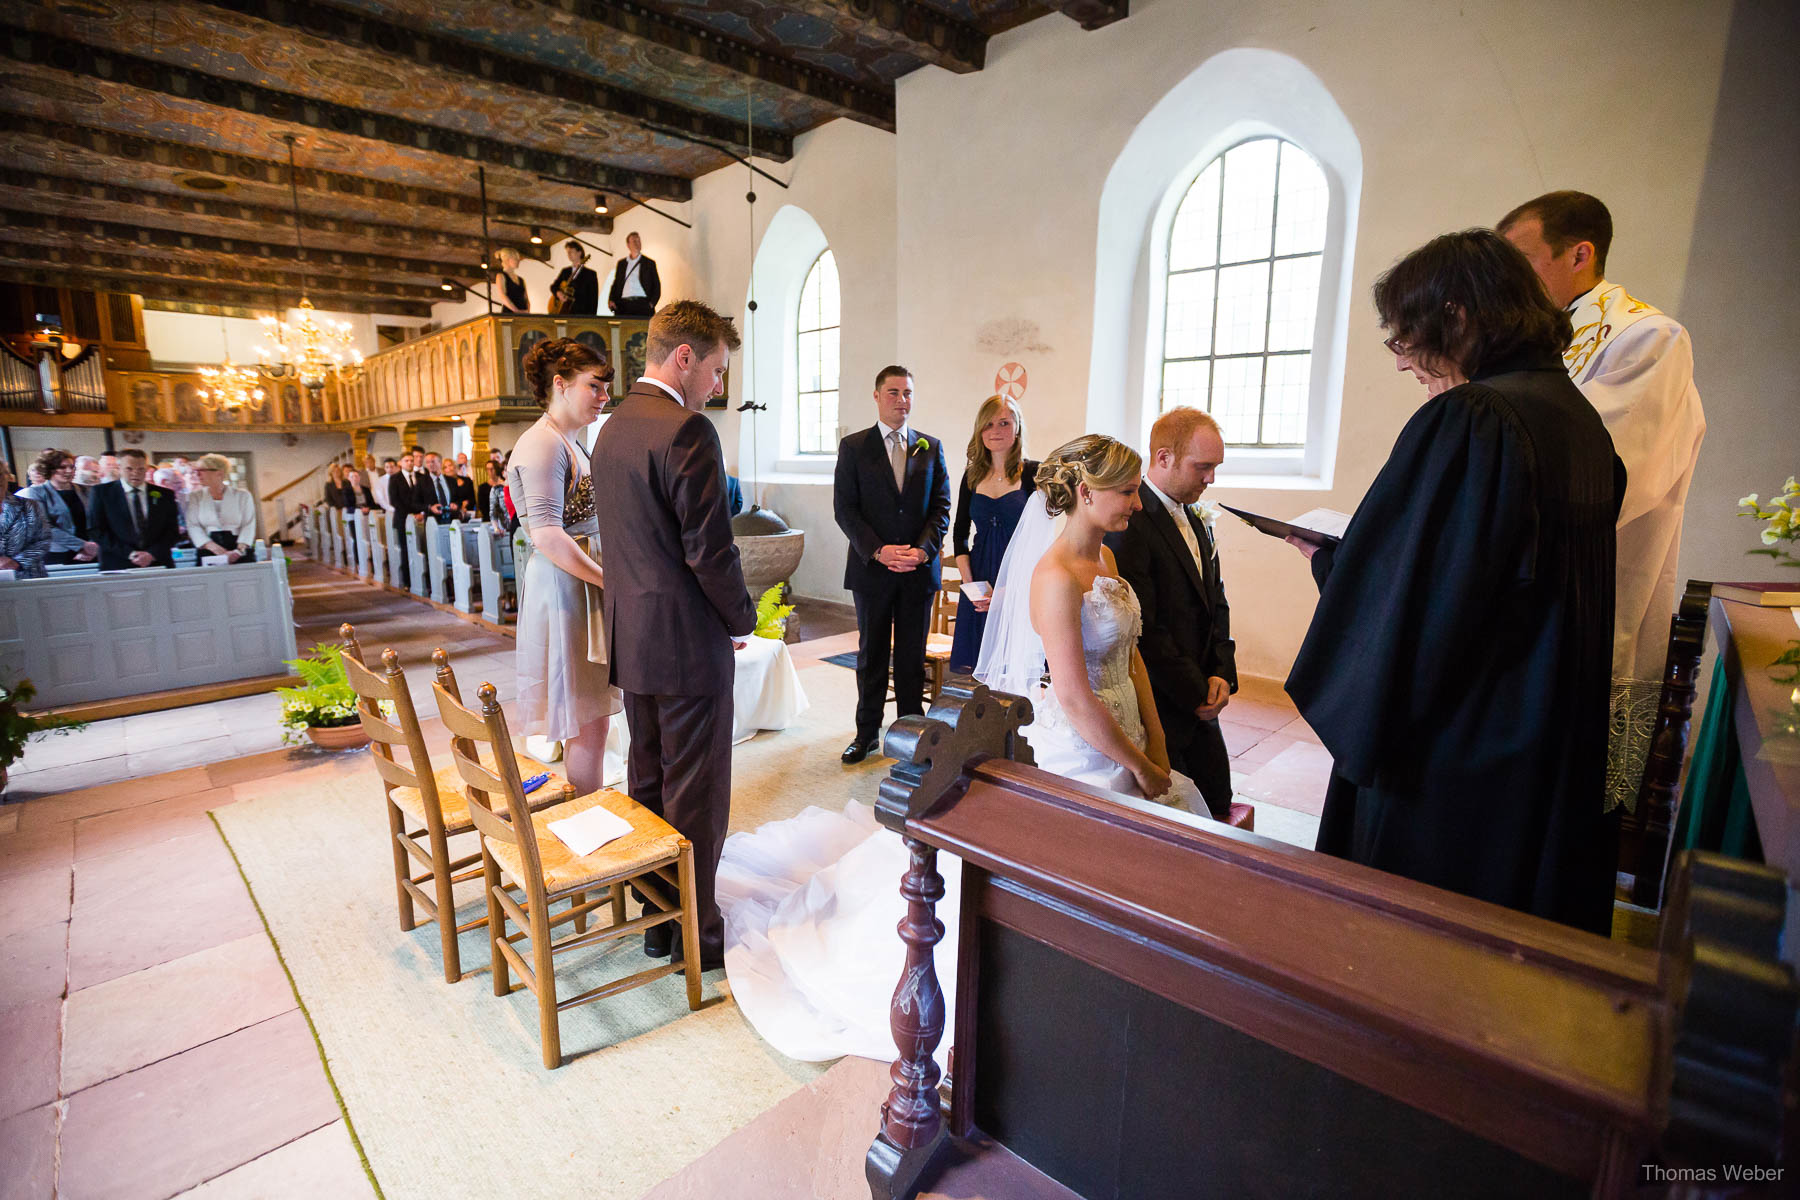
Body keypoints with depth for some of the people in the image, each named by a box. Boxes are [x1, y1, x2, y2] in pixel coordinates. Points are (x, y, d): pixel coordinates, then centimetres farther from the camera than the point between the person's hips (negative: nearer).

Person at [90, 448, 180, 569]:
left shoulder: (165, 494, 10)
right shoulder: (102, 492, 7)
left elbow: (172, 530, 6)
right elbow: (98, 530, 2)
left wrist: (152, 554, -9)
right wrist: (129, 553, -10)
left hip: (157, 563, 1)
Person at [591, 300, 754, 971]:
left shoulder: (612, 428, 12)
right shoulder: (687, 431, -18)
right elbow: (710, 550, -21)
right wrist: (743, 619, -5)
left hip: (631, 639, 9)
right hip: (687, 643, -9)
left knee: (648, 783, 18)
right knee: (696, 796, 4)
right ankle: (696, 935, 19)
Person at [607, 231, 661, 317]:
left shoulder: (649, 263, 14)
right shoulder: (621, 263, 21)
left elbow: (656, 286, 9)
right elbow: (616, 284, 20)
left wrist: (652, 303, -5)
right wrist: (611, 300, 3)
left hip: (642, 304, -2)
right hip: (623, 305, 2)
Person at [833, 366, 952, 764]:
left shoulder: (931, 447, 8)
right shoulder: (853, 446, 2)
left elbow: (942, 507, 4)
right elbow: (844, 509, -4)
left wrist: (922, 550, -12)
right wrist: (878, 550, -15)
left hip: (920, 568, 1)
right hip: (871, 567, -1)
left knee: (912, 656, 9)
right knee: (871, 654, 9)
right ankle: (867, 732, 22)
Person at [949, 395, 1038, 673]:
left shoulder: (1033, 473, -4)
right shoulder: (973, 475, 9)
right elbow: (960, 532, 12)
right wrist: (969, 583, 0)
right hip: (980, 579, 4)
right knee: (977, 668, 8)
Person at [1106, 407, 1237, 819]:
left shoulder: (1196, 523, 12)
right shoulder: (1129, 523, -18)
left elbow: (1216, 604, 16)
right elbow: (1144, 629, -21)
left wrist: (1220, 674, 1)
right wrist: (1195, 693, -13)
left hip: (1200, 703, 9)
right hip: (1160, 706, -9)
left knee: (1218, 807, 17)